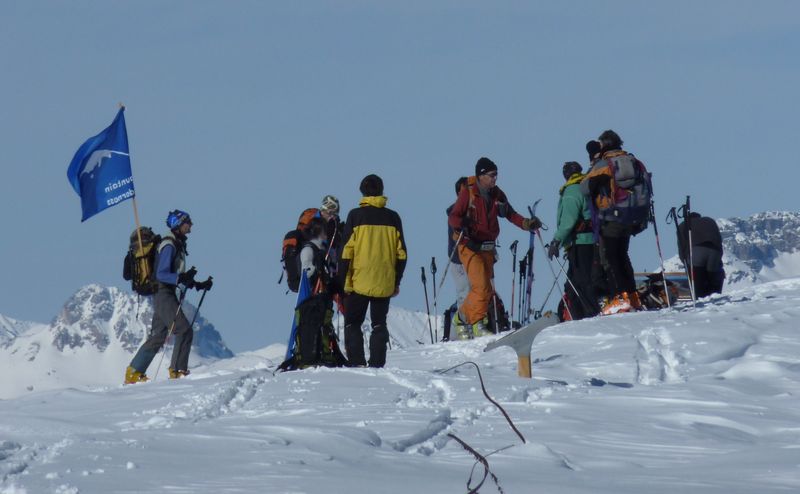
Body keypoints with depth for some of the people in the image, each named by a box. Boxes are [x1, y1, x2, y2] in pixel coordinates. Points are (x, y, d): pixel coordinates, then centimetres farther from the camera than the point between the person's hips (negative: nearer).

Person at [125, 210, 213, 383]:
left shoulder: (178, 245, 18)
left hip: (168, 295, 10)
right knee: (184, 331, -13)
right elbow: (161, 274, -20)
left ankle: (134, 372, 12)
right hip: (163, 294, -10)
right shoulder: (169, 245, -13)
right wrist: (182, 278, -34)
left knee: (158, 336, 10)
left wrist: (199, 285, 15)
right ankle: (178, 371, -11)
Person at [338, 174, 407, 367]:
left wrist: (342, 280, -1)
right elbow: (401, 253, 7)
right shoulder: (392, 218, 4)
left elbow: (346, 252, -7)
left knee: (352, 324, 6)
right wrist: (397, 281, 15)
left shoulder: (356, 216, -6)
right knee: (379, 324, 11)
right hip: (384, 284, 3)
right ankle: (377, 364, 4)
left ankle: (356, 363, -6)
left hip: (359, 282, -3)